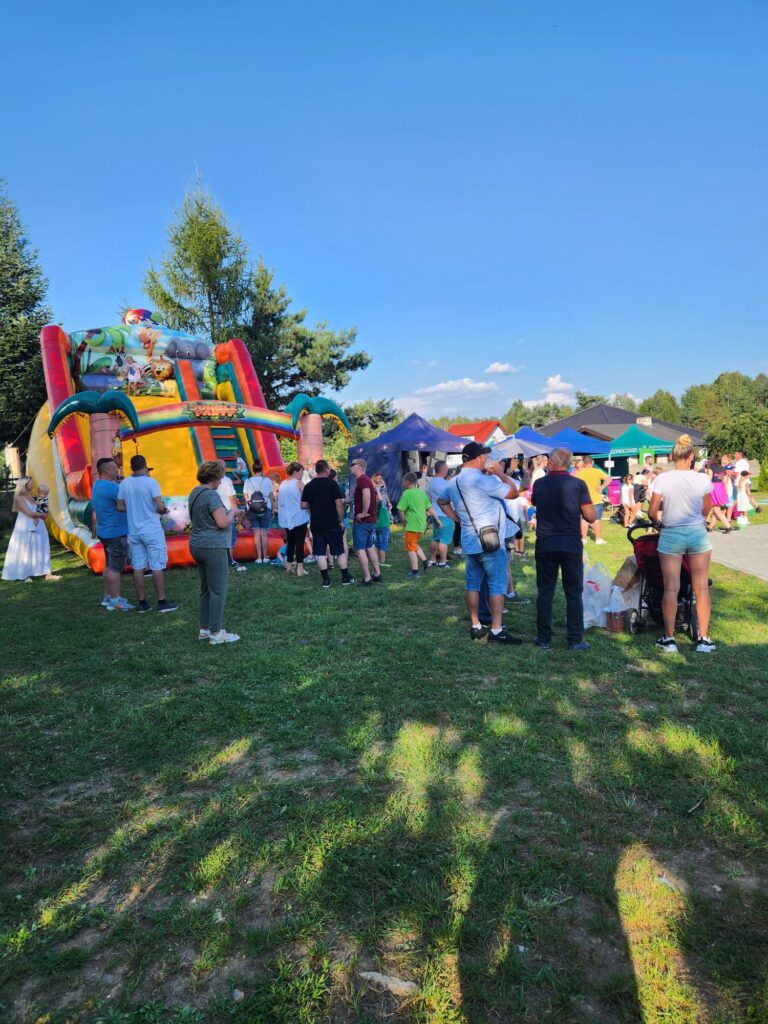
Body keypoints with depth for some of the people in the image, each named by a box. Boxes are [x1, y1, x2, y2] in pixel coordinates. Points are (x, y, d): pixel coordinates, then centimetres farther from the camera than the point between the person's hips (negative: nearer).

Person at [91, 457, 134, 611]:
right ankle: (115, 601, 0)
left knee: (109, 565, 16)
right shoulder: (111, 487, -21)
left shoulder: (96, 485, 10)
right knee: (115, 568, -4)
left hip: (105, 532, 10)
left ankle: (107, 597, 23)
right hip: (116, 533, -10)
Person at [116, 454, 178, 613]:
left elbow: (120, 507, 5)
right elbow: (160, 506, -19)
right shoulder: (151, 482, -13)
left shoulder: (124, 484, 2)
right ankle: (162, 602, 3)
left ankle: (142, 603, 13)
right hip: (152, 531, -5)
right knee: (157, 567, 1)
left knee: (138, 567, 8)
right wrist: (163, 510, 2)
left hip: (133, 531, 5)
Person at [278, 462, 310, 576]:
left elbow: (279, 501, 17)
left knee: (290, 542, 16)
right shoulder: (298, 484, -11)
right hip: (299, 518, -7)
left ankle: (289, 566, 21)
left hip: (286, 518, 7)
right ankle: (300, 568, -4)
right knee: (299, 542, -3)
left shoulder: (283, 484, 11)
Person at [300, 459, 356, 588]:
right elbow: (339, 504, -11)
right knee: (340, 551, 8)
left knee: (320, 552, 7)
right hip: (332, 523, -3)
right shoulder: (332, 484, -8)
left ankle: (325, 580, 7)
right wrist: (341, 520, -1)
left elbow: (303, 505, 4)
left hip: (316, 524, 3)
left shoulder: (308, 486, 3)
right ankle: (346, 577, 13)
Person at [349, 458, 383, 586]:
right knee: (370, 547, 16)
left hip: (361, 521, -10)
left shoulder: (361, 479, -16)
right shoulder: (367, 479, 15)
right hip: (371, 520, 10)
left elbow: (366, 495, -33)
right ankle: (377, 574, 21)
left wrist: (364, 513, -25)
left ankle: (367, 579, -2)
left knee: (360, 549, -3)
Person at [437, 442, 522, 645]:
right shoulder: (484, 480, -18)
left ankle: (475, 626, 18)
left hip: (469, 542, 8)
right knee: (497, 585, -2)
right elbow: (514, 492, -13)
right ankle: (496, 630, -2)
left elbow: (441, 502, 24)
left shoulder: (454, 482, 9)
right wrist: (501, 473, 1)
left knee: (473, 583, 12)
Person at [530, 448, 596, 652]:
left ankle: (544, 638, 13)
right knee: (574, 593, 6)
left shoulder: (539, 484, 0)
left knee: (545, 592, 9)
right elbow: (591, 517, -6)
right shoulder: (578, 484, -8)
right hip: (571, 546, -2)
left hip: (545, 545, 2)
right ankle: (575, 640, 7)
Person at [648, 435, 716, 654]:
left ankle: (669, 639, 9)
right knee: (701, 587, 10)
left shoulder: (663, 479, -9)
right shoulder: (703, 479, -5)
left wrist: (656, 521, 15)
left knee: (671, 588, 3)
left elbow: (652, 512, -6)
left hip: (671, 535, -1)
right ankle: (703, 639, 15)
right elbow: (706, 512, 7)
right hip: (698, 533, 1)